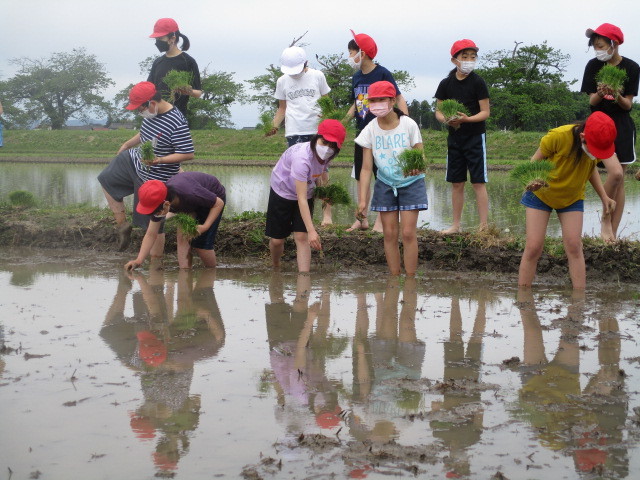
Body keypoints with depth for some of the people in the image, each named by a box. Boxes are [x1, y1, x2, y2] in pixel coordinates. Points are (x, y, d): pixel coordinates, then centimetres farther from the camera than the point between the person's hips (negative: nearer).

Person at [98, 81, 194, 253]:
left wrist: (159, 160, -35)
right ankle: (122, 225, 28)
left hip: (155, 178, -9)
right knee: (106, 179, 24)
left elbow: (188, 154, -29)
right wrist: (128, 144, 29)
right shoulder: (151, 113, -4)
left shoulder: (177, 124, -30)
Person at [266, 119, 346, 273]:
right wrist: (311, 231, -45)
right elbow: (301, 199, -41)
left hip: (306, 193, 5)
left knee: (301, 237, -9)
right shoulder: (302, 157, -40)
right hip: (282, 192, -5)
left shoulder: (327, 156, -20)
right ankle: (276, 268, 33)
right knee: (277, 239, 3)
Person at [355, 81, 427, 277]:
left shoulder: (409, 125, -15)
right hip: (385, 185, 3)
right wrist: (362, 200, -14)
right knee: (389, 234, 2)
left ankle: (410, 278, 1)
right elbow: (366, 168, -7)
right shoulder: (370, 130, -9)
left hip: (410, 183, -2)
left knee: (408, 233, -8)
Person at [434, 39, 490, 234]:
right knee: (456, 183, 9)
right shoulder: (446, 83, 3)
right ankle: (456, 225, 18)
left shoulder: (477, 82, -7)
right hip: (454, 137, 4)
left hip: (475, 137, -4)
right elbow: (438, 112, 7)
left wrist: (467, 119, -24)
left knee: (478, 182, -5)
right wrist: (447, 120, -14)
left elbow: (485, 112, -7)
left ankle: (484, 226, -2)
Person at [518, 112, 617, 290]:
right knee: (533, 247, -8)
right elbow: (535, 160, -18)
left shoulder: (598, 144, -15)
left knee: (574, 246, -6)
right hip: (542, 195, -3)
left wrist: (604, 196, -4)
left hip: (573, 198, 3)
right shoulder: (558, 136, -31)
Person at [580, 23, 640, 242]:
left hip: (622, 125, 2)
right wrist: (600, 94, -23)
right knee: (615, 172, -21)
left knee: (620, 180, 2)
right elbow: (591, 101, -2)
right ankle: (605, 219, 1)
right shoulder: (593, 66, -3)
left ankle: (613, 234, 7)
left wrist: (617, 97, -24)